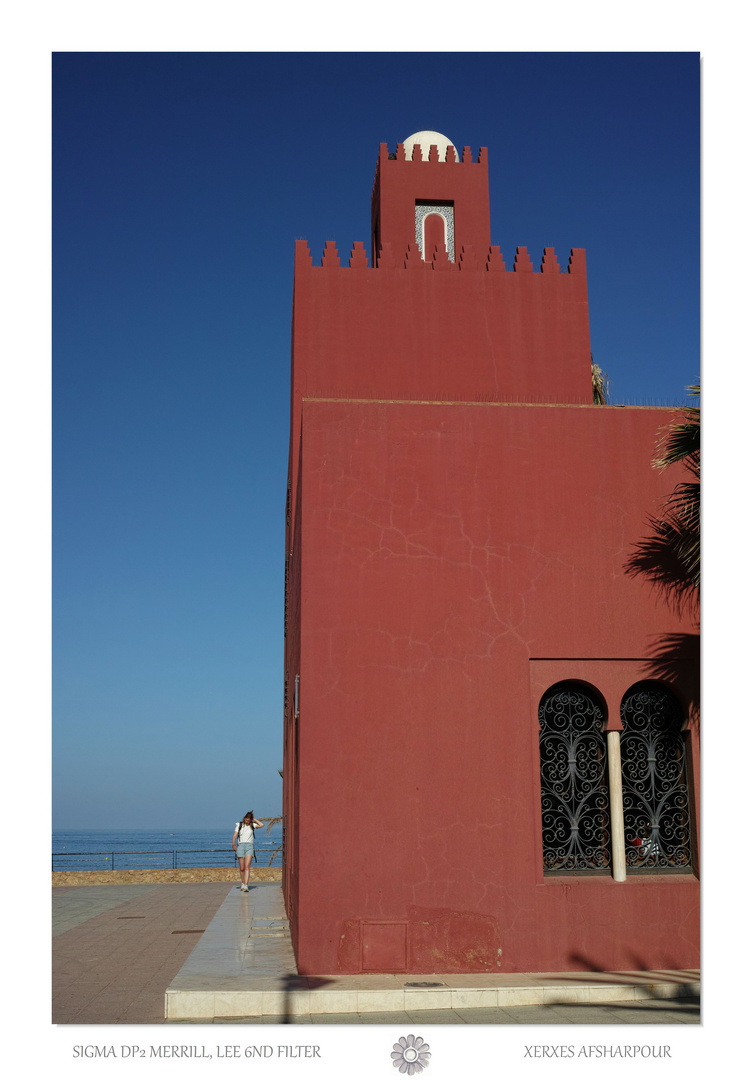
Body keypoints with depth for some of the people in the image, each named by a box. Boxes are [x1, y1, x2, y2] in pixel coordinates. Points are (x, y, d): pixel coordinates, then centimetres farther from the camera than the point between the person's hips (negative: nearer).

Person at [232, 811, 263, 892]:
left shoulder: (252, 825, 12)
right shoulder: (239, 825, 11)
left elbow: (261, 825, -4)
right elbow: (234, 836, 3)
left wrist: (254, 819, 4)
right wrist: (233, 844, -13)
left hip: (249, 846, -1)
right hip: (240, 846, 1)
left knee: (247, 867, -14)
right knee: (242, 868, 3)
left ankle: (246, 886, -22)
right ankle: (243, 883, 25)